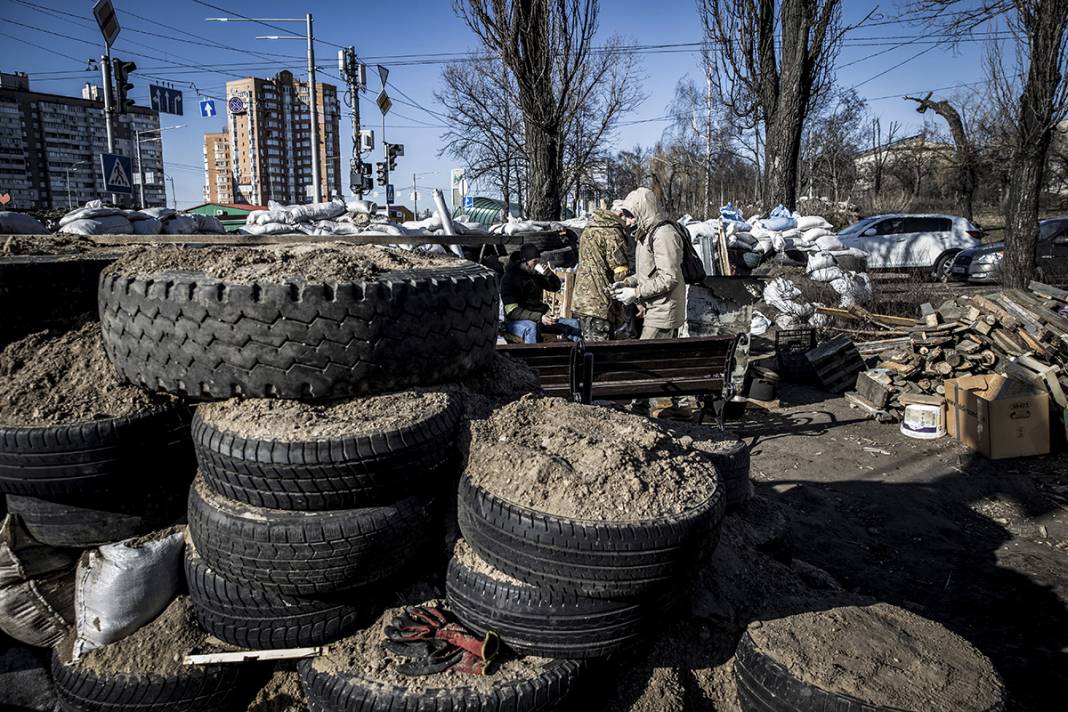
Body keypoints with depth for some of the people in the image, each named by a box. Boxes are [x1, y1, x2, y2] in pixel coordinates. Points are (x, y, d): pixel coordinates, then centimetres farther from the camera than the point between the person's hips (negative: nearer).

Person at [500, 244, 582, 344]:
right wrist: (539, 317, -32)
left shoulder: (536, 274, 8)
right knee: (531, 327, -41)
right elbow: (512, 311, -21)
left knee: (573, 324, -1)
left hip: (539, 317, 7)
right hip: (517, 321, -7)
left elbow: (556, 287, 19)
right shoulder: (509, 278, -13)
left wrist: (549, 274, -6)